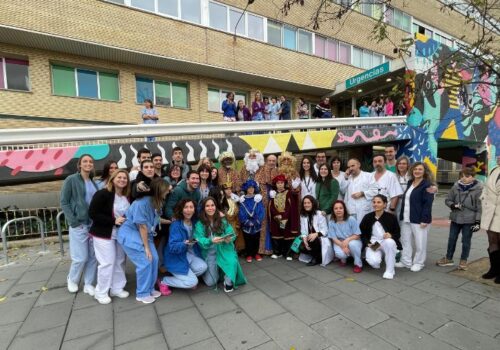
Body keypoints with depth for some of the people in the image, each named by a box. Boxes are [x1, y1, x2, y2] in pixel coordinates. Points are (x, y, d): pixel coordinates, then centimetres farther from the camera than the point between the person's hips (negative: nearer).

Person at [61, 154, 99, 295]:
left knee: (93, 257, 7)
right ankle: (72, 280, 29)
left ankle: (89, 284, 22)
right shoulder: (71, 180, -3)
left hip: (94, 225, 5)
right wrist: (73, 221, -13)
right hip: (79, 225, -5)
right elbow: (64, 202, -6)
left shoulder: (94, 183, 12)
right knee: (81, 257, 1)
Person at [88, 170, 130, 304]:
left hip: (121, 234, 6)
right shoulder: (102, 194, -16)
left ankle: (117, 288, 27)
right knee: (107, 262, -3)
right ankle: (100, 292, 17)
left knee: (120, 261, 12)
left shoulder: (127, 196, 3)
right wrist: (113, 221, -24)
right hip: (103, 234, -6)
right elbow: (92, 214, -20)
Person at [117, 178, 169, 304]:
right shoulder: (142, 202, -29)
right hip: (130, 234, -8)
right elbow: (142, 226, -23)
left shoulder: (156, 202, -5)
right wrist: (146, 247, -15)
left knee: (154, 259, 4)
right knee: (145, 262, -8)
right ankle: (142, 294, 14)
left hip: (144, 233, 8)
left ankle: (150, 289, 24)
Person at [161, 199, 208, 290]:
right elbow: (173, 247, -25)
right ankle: (164, 282, 5)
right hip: (176, 258, -6)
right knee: (193, 282, -14)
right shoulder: (176, 225, -20)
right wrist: (185, 244, -42)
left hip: (190, 254, 6)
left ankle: (187, 277, 9)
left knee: (203, 267, -19)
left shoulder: (195, 222, -2)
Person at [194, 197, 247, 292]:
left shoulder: (222, 221, 2)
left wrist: (229, 239, -27)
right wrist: (211, 241, -34)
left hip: (223, 250, 1)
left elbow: (232, 234, -4)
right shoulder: (199, 224, -4)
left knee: (232, 262, -30)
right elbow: (200, 241, -15)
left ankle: (228, 282, 0)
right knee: (210, 282, -8)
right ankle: (214, 269, 26)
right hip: (209, 253, -1)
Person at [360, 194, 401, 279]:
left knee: (389, 242, -37)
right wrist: (368, 244, -11)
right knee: (373, 262, -27)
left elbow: (398, 234, 0)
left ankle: (390, 270, -15)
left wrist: (391, 235, -22)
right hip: (372, 244, 0)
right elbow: (362, 234, 6)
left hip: (387, 243, 0)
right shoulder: (367, 217, -2)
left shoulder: (391, 217, -6)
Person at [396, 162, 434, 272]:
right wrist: (402, 215, 14)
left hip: (419, 219, -7)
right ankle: (406, 261, 24)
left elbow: (428, 204, -15)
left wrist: (424, 219, -20)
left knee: (420, 242, 6)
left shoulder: (427, 185, -9)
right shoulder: (410, 183, 13)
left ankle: (418, 263, 21)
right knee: (405, 240, 13)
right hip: (407, 218, 8)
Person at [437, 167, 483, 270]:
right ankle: (448, 258, 29)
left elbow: (480, 207, -8)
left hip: (469, 220, -3)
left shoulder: (478, 188, -9)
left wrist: (477, 221, -11)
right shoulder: (456, 186, -1)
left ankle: (463, 261, 26)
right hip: (455, 218, 4)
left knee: (466, 241, 9)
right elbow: (447, 200, 7)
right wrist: (453, 205, -14)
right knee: (451, 239, 14)